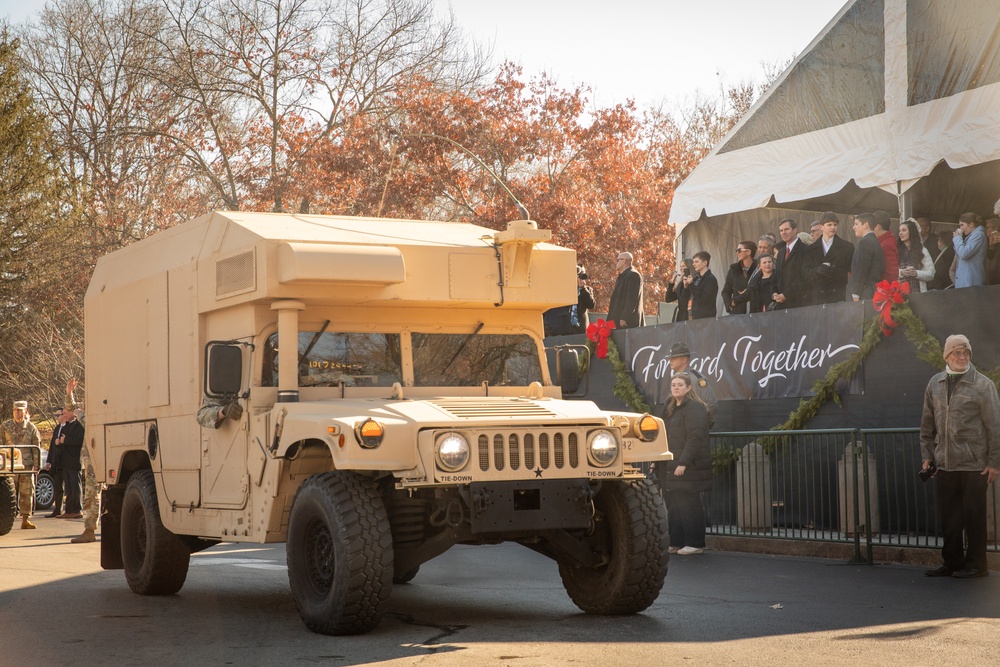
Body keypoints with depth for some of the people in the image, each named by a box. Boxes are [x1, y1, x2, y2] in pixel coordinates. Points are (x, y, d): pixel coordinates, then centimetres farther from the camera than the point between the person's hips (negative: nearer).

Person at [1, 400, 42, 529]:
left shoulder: (31, 428, 7)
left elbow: (37, 448, 8)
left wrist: (36, 465, 2)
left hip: (27, 465, 1)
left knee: (27, 492, 2)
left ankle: (25, 519, 7)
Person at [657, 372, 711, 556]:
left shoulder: (694, 408, -10)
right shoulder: (671, 409, 19)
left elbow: (695, 437, -18)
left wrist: (683, 463, -23)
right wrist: (658, 462, 20)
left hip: (688, 467, -9)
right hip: (670, 468, 9)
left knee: (690, 505, -6)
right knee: (673, 505, 9)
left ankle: (695, 543, 0)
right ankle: (676, 543, 15)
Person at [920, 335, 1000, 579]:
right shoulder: (935, 384, 10)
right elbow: (927, 424, 16)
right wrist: (927, 456, 11)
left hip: (974, 465, -4)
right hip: (945, 465, 4)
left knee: (974, 517, 2)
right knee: (949, 518, 9)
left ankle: (976, 564, 12)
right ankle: (952, 563, 19)